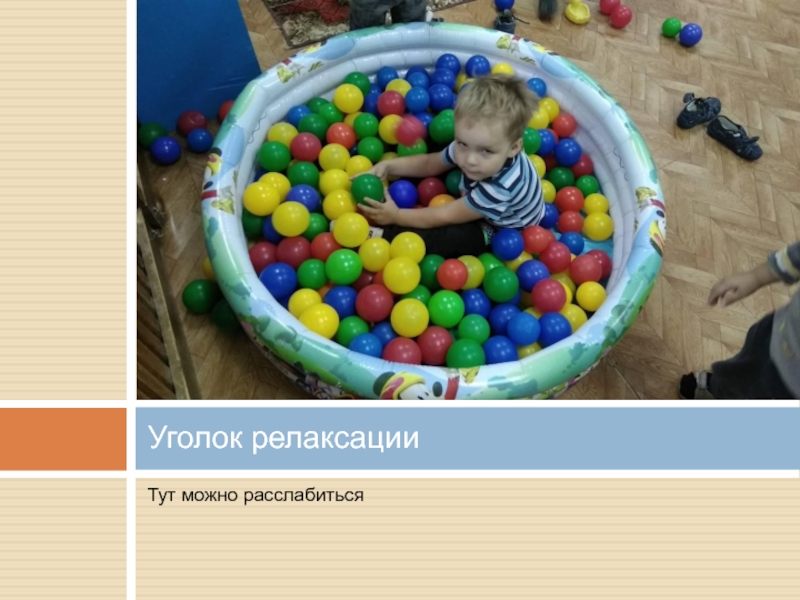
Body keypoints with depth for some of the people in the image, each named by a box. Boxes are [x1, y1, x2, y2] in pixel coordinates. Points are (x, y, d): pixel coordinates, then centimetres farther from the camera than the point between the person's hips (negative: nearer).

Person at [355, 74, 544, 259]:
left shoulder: (499, 188, -43)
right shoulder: (470, 144, -23)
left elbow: (445, 217, -31)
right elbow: (430, 164, -3)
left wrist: (396, 216, -24)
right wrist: (388, 166, -17)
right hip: (483, 213, 8)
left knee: (452, 236, -29)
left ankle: (383, 237, -21)